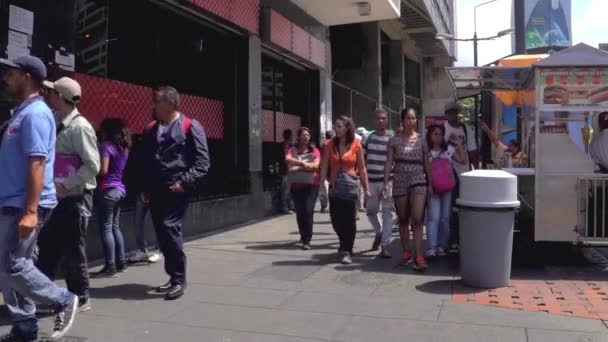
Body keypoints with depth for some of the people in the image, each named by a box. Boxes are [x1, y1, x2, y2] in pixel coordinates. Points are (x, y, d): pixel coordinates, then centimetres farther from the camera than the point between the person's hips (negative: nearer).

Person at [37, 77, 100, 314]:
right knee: (46, 247, 13)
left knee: (72, 251, 3)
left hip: (75, 198, -8)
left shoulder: (79, 127, -15)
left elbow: (92, 166, -19)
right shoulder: (56, 125, 11)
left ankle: (80, 299, 18)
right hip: (58, 198, 8)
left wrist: (65, 186, -18)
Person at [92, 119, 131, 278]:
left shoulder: (106, 146, -10)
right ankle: (121, 262, 17)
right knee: (115, 227, 14)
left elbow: (103, 170, -16)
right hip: (120, 189, 8)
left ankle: (110, 266, -4)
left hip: (108, 190, -8)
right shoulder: (124, 148, 13)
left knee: (106, 229, -4)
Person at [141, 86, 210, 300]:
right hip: (156, 191, 7)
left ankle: (179, 279, -5)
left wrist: (185, 182, -16)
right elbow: (145, 161, 22)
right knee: (162, 235, 9)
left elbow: (202, 161, -7)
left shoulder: (190, 126, -2)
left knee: (170, 229, -17)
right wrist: (145, 188, 15)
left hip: (177, 190, -6)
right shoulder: (151, 130, 17)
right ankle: (173, 277, 22)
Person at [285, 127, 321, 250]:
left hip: (311, 185, -2)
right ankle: (303, 236, 29)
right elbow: (288, 159, -13)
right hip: (296, 185, 2)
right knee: (299, 212, 8)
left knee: (308, 211, -11)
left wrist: (298, 168, -11)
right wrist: (303, 163, -19)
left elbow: (315, 165, -10)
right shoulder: (293, 150, 7)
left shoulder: (314, 151, 4)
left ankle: (307, 240, -6)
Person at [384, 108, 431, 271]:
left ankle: (419, 257, -11)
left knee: (417, 220, -10)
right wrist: (386, 182, -7)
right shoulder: (395, 140, 4)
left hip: (418, 181, -1)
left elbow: (427, 163, 8)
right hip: (399, 182, 1)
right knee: (403, 219, 9)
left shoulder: (421, 140, 6)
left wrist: (430, 183, 6)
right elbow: (389, 162, 1)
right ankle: (406, 252, 21)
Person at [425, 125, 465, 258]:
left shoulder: (449, 149, 10)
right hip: (433, 189, -4)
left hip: (447, 188, 4)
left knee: (445, 218, 8)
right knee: (433, 217, -12)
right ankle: (431, 247, -15)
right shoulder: (426, 151, 0)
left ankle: (442, 246, 16)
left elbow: (462, 159, 4)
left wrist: (459, 144, 2)